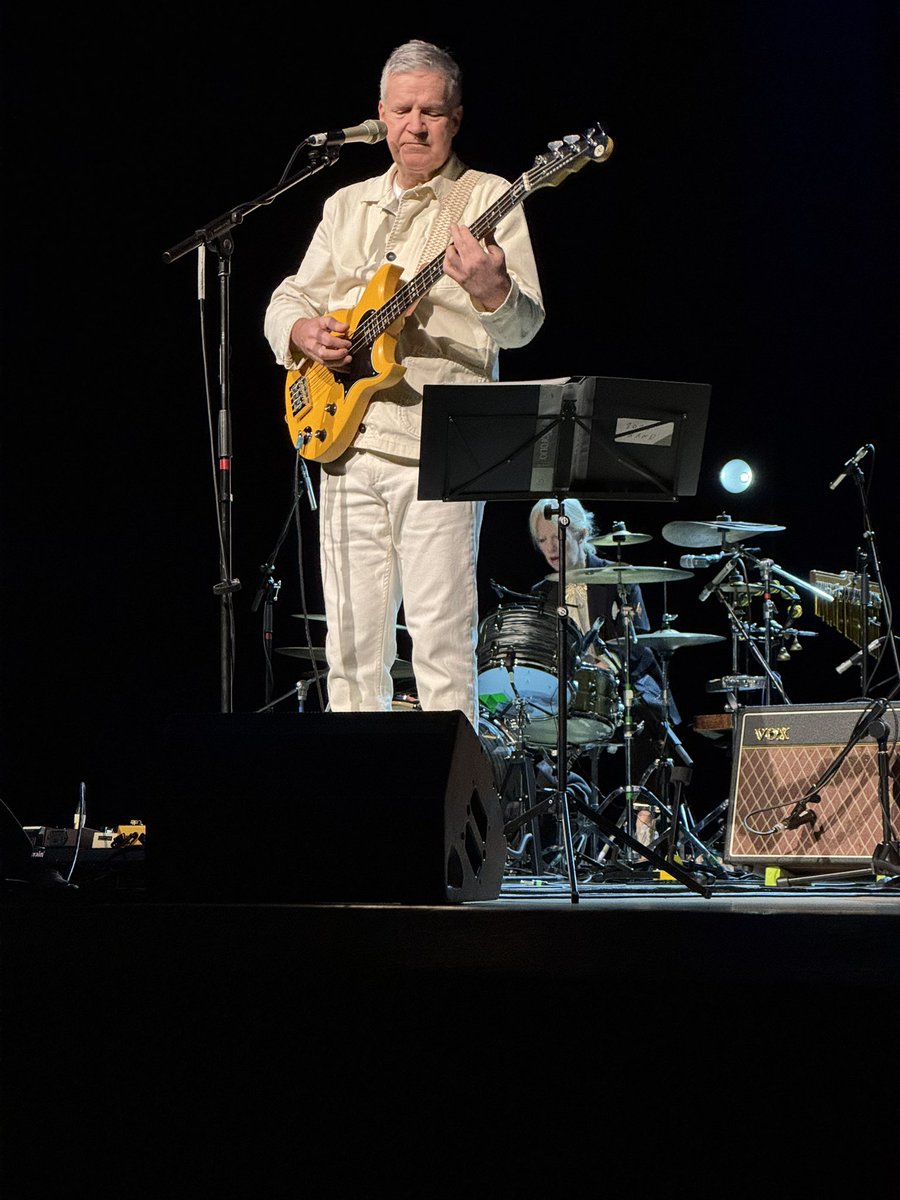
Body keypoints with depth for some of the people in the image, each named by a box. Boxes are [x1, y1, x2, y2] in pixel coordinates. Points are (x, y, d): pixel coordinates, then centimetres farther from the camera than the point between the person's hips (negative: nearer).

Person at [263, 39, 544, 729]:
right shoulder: (348, 207, 17)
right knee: (353, 647, 7)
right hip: (347, 445, 5)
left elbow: (524, 325, -10)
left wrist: (491, 291, -34)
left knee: (442, 644, -9)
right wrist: (302, 330, -3)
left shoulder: (488, 200, 0)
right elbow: (285, 301, 21)